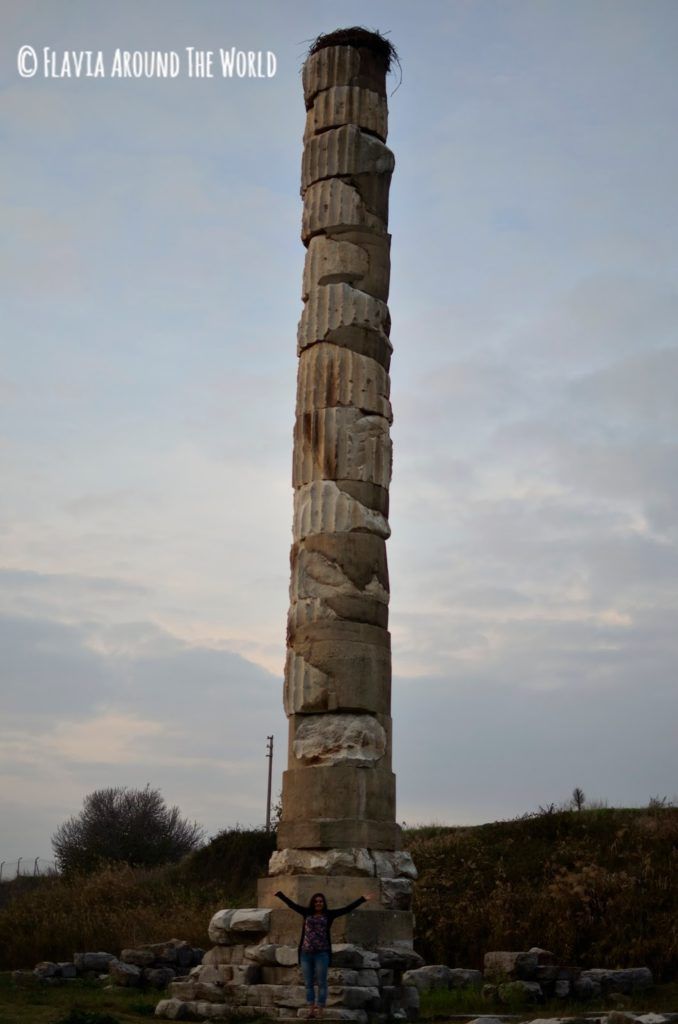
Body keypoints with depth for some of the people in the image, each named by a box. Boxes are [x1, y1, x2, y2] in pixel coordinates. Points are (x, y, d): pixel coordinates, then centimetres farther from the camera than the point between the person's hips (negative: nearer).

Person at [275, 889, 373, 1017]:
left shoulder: (329, 914, 3)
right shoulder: (307, 913, 9)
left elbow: (347, 909, 0)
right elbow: (291, 904, 15)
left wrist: (362, 899, -4)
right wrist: (279, 894, 19)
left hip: (322, 954, -3)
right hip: (306, 953, 3)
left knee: (321, 983, 0)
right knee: (308, 983, 6)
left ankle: (320, 1011, 3)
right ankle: (311, 1009, 10)